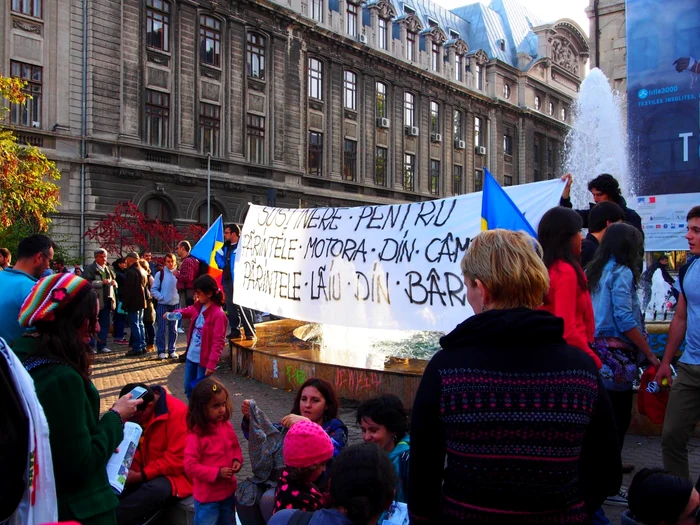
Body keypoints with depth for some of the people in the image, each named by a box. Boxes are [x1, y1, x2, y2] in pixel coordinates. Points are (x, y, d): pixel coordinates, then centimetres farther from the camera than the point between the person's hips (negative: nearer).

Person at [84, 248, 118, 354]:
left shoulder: (109, 268, 18)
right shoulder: (89, 268, -3)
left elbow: (114, 281, 27)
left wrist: (113, 282, 3)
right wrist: (101, 282, -20)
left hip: (107, 299, 6)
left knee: (105, 324, 8)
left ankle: (102, 346, 15)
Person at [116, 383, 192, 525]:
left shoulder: (176, 412, -22)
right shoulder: (136, 412, -2)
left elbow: (177, 460, -21)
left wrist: (141, 475, -23)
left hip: (174, 474, -7)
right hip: (142, 472, 7)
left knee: (154, 490, -35)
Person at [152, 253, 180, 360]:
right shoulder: (160, 274, -2)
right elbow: (154, 289, -1)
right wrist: (161, 297, -12)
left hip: (175, 304, 2)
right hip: (162, 305, -2)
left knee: (173, 329, 8)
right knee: (162, 329, 0)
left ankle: (172, 350, 17)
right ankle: (161, 351, 8)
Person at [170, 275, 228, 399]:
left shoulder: (218, 314, -21)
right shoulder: (198, 306, 3)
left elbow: (218, 342, -22)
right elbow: (187, 311, 26)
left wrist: (211, 363, -25)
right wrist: (174, 314, 5)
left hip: (204, 359, -8)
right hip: (191, 356, 8)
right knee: (188, 388, 18)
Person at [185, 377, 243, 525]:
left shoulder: (227, 426, -5)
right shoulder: (196, 435, -24)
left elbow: (235, 446, 11)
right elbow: (190, 466, -23)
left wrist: (237, 460, -9)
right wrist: (217, 473, -26)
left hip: (228, 491, 6)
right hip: (207, 497, -6)